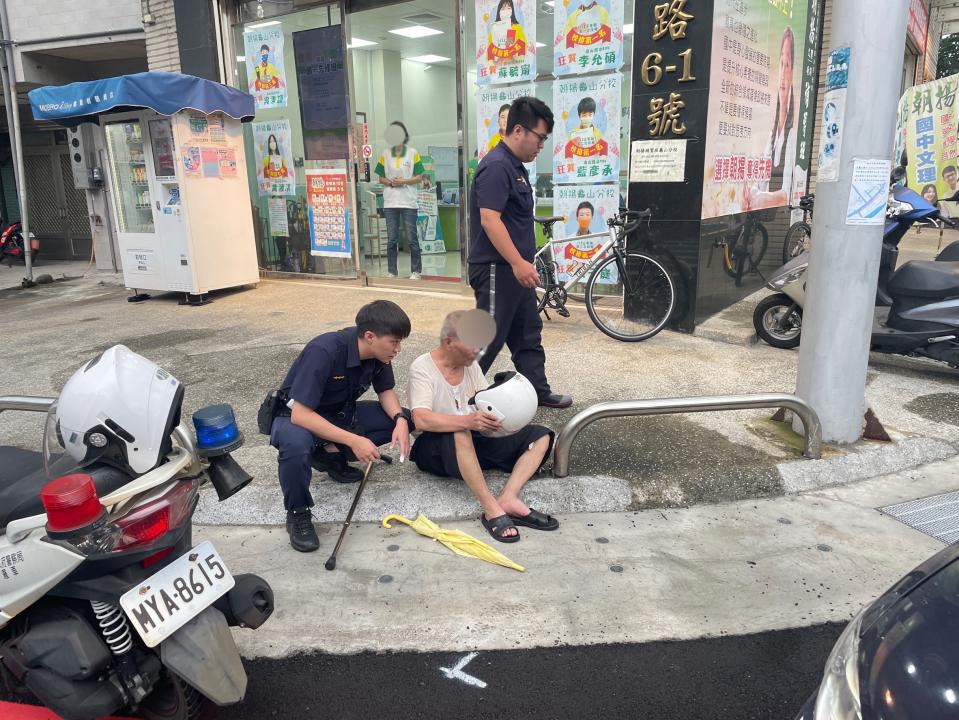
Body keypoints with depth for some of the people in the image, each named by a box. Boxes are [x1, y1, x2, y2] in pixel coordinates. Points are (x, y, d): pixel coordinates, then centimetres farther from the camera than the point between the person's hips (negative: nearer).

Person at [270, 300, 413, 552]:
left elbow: (386, 391, 1)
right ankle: (297, 513, -13)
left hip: (339, 414, 6)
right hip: (297, 416, -6)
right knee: (296, 444, -41)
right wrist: (353, 440, -39)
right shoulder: (324, 351, -34)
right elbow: (300, 414, -36)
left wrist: (400, 419, -20)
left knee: (403, 420, -9)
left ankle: (331, 454, 5)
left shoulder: (378, 352, -14)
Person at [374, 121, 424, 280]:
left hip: (408, 202, -2)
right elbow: (381, 179, 10)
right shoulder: (385, 155, 8)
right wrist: (390, 182, -10)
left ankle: (416, 271, 9)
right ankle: (392, 271, 12)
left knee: (412, 238, 0)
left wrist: (404, 181, -14)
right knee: (391, 239, 6)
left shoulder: (413, 153, 2)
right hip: (390, 202, 2)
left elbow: (419, 177, 0)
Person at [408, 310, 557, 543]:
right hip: (436, 449, -7)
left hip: (475, 441, 7)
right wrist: (467, 421, -44)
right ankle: (491, 509, -34)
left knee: (540, 436, -6)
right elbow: (421, 419, -29)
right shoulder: (422, 367, -14)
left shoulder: (471, 364, 7)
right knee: (460, 433, -41)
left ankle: (508, 499, -27)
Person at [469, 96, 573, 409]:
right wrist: (518, 262, -27)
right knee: (488, 338, -3)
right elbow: (489, 220, -26)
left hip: (514, 269, 10)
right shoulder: (497, 166, -17)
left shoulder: (515, 166, 14)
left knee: (528, 335, 17)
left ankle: (538, 391, 29)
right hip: (497, 270, -10)